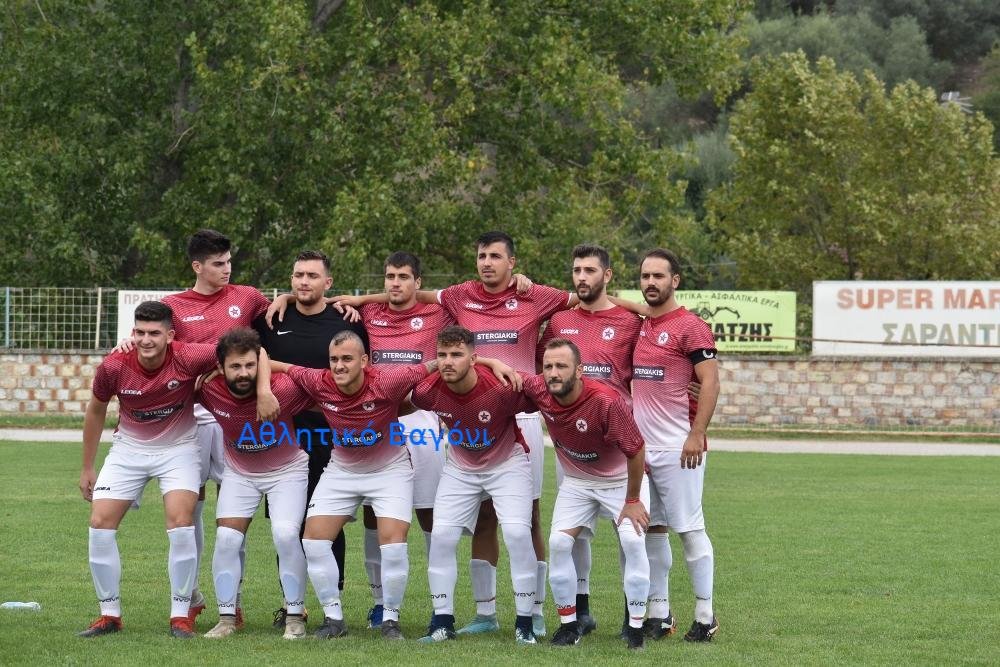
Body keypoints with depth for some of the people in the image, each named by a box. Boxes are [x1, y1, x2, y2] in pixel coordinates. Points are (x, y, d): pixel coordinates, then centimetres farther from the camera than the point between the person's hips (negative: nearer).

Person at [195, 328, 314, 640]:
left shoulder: (284, 388, -32)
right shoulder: (209, 389, -24)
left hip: (286, 470, -3)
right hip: (238, 471, 3)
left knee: (285, 535, -18)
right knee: (226, 538, -9)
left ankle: (295, 617, -3)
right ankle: (227, 618, 5)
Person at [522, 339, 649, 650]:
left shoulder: (606, 401, -36)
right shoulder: (539, 391, -22)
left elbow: (635, 451, -25)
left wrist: (632, 501, -18)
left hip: (621, 480, -4)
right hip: (576, 482, 4)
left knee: (633, 540, -20)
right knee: (559, 542, -11)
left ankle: (636, 627, -8)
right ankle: (569, 625, 2)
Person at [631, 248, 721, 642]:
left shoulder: (689, 327, -8)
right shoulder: (636, 326, 13)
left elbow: (710, 383, -13)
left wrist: (696, 435, -19)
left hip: (677, 448, -7)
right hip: (640, 447, 7)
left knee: (689, 530, -4)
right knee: (651, 531, 9)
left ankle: (705, 617, 1)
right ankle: (659, 614, 14)